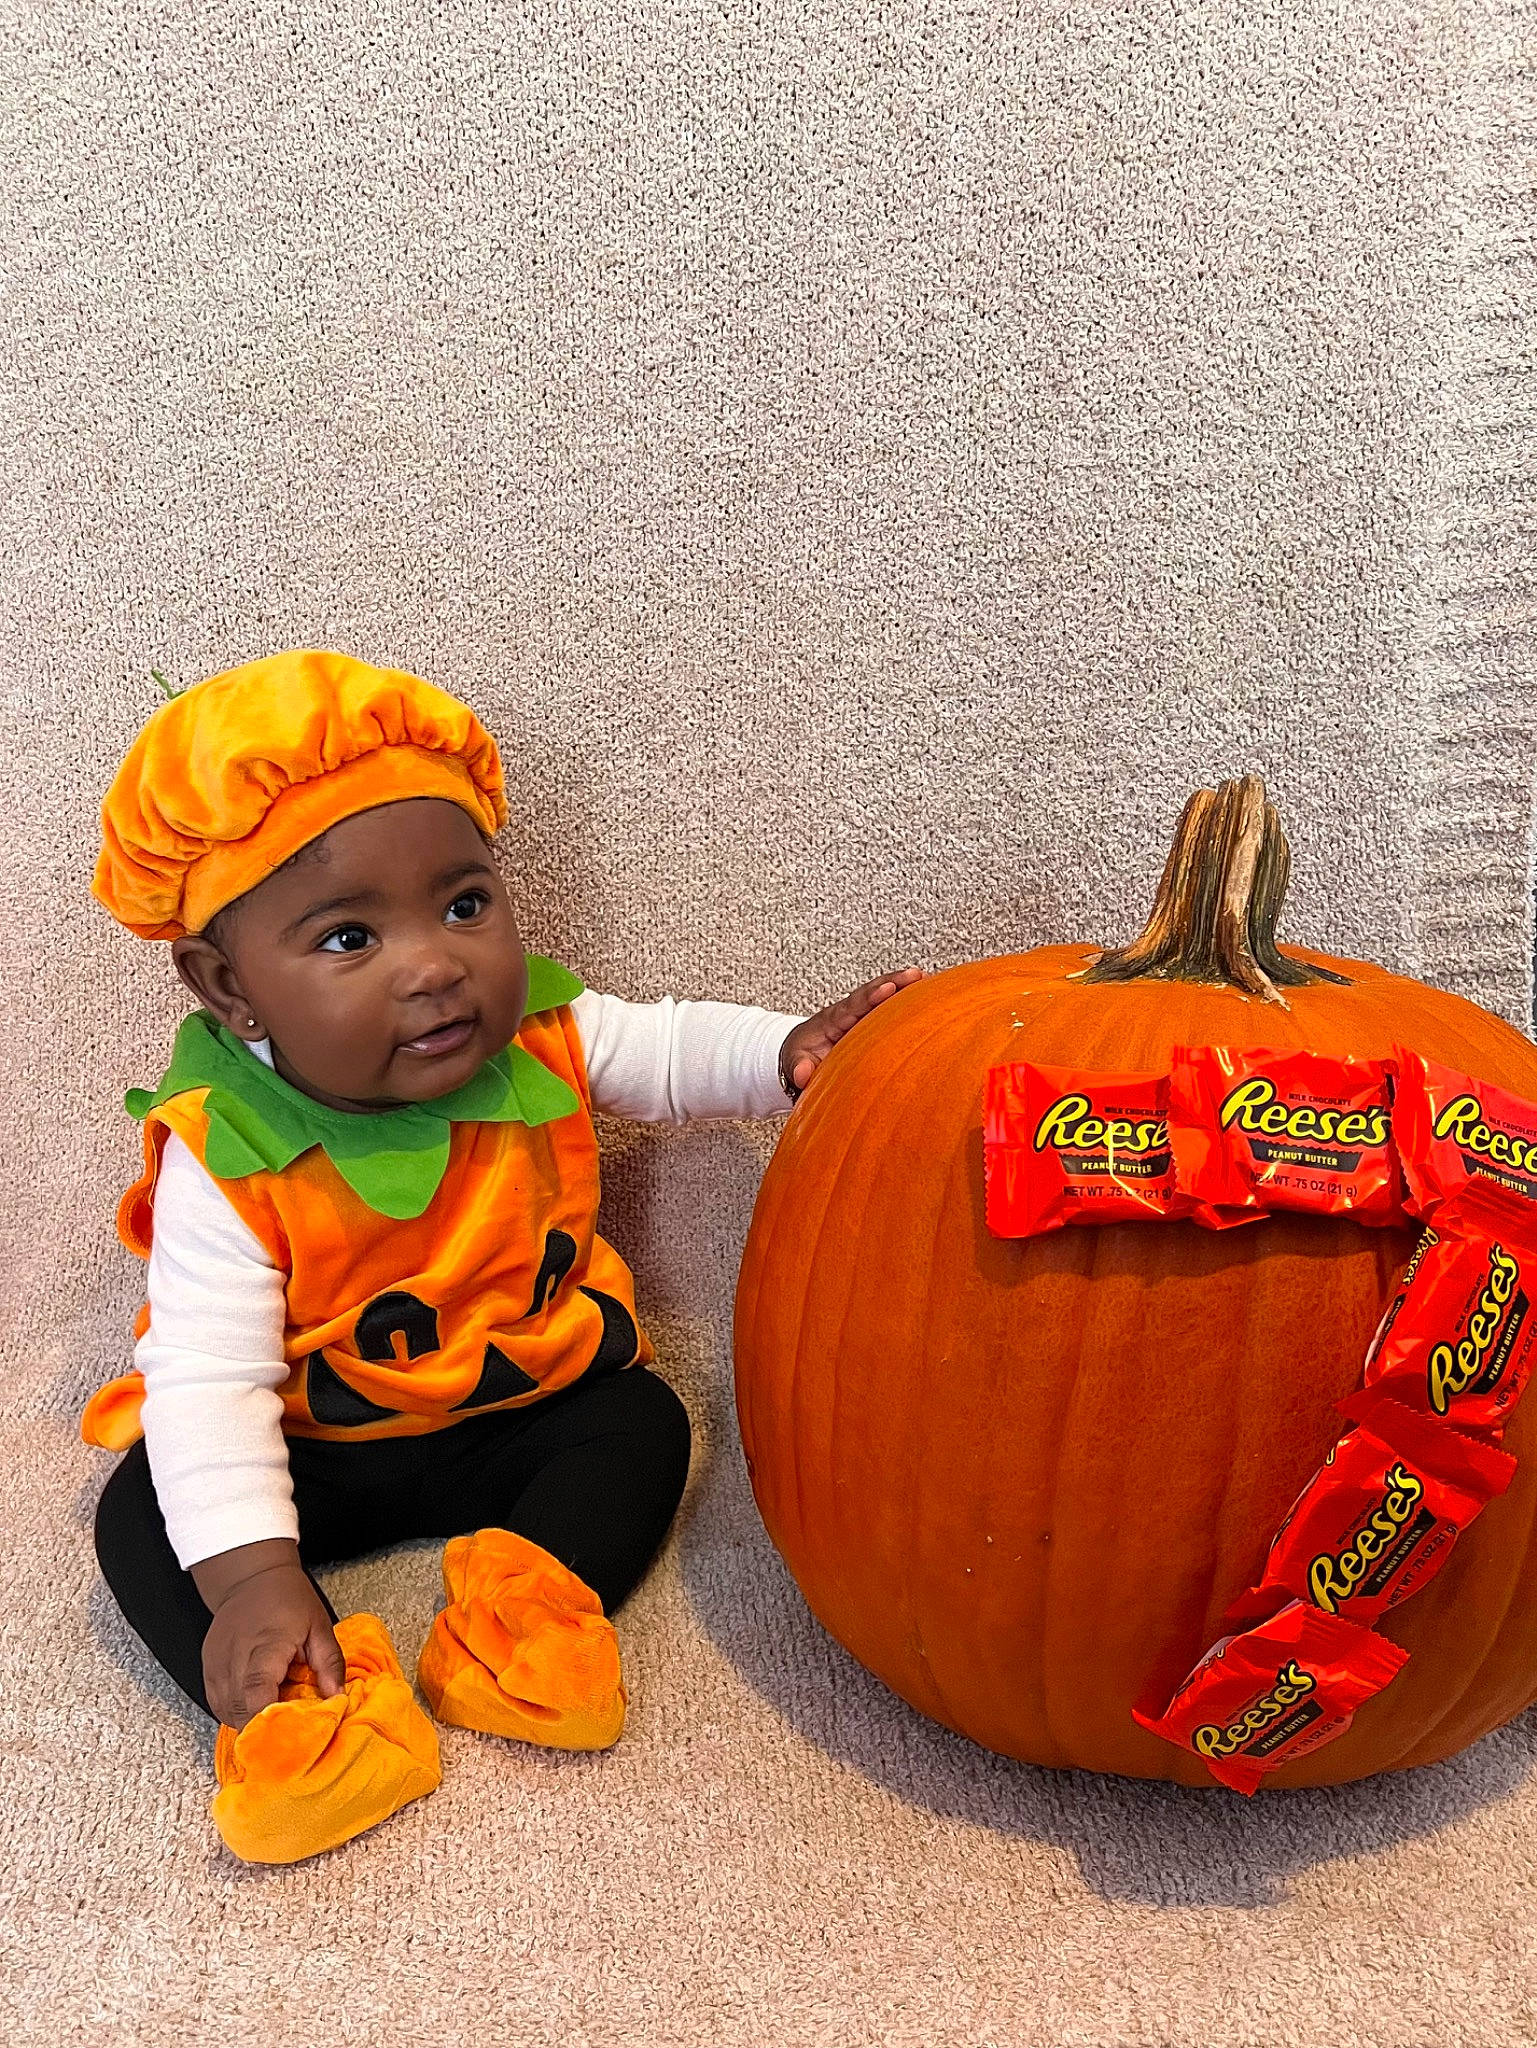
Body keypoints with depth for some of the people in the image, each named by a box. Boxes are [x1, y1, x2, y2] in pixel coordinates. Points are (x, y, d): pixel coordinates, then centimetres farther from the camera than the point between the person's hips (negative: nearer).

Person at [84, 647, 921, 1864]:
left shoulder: (542, 1043, -16)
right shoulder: (225, 1162, -26)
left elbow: (670, 1053, 2)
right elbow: (209, 1377, -28)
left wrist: (793, 1052, -17)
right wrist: (250, 1573, -37)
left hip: (522, 1408, 3)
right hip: (315, 1444, -2)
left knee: (641, 1423, -17)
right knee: (143, 1518, -20)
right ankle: (305, 1708, -27)